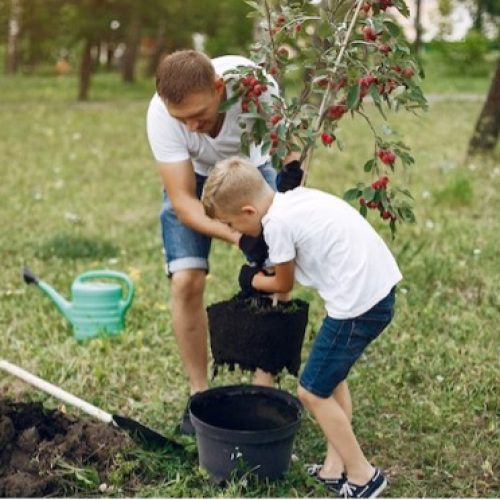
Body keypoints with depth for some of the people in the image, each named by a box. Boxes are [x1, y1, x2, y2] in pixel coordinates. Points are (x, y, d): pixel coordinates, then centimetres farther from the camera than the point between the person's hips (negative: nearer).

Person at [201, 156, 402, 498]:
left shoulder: (277, 224, -14)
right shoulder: (295, 198, 11)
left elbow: (284, 284, 3)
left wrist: (253, 281, 20)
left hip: (358, 303, -10)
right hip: (380, 287, 10)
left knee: (313, 391, 5)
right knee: (331, 375, 24)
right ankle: (335, 467, 31)